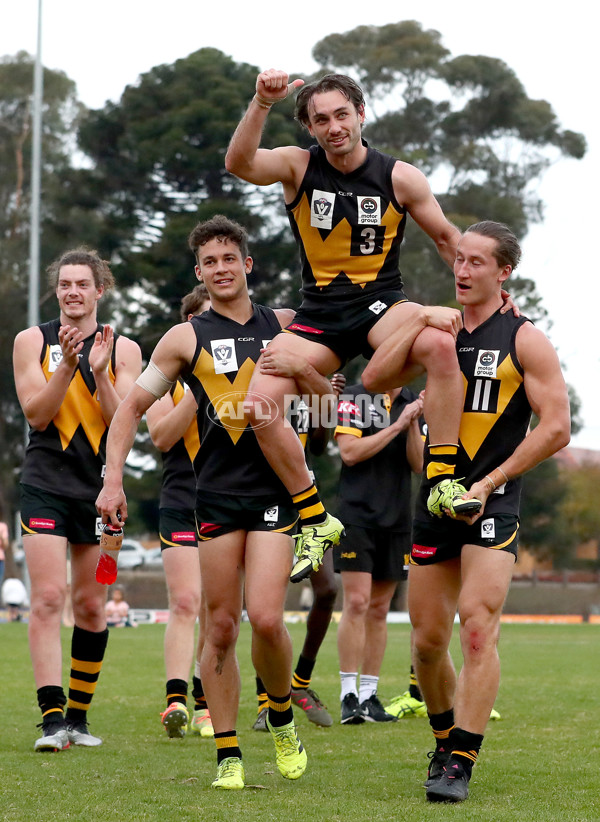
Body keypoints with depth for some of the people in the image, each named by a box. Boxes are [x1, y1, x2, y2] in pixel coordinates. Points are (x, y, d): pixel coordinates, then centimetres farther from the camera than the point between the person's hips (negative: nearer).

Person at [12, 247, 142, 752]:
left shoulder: (124, 350, 6)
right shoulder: (33, 342, 4)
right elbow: (36, 414, -4)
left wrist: (99, 372, -16)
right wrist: (67, 366, -16)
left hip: (100, 487, 2)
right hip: (46, 485, -2)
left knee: (92, 606, 6)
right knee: (49, 597, -14)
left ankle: (79, 715, 17)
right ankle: (52, 717, -17)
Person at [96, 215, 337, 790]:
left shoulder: (283, 327, 11)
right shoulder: (186, 338, 6)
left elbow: (328, 391, 17)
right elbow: (132, 407, 8)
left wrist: (298, 365, -4)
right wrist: (113, 479, -2)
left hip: (274, 490, 0)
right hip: (217, 494, 0)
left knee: (266, 618, -13)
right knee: (220, 627, -1)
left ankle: (282, 717, 14)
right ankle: (228, 756, 8)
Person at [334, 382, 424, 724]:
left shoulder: (412, 403, 11)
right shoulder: (354, 398, -2)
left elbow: (418, 464, 7)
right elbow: (350, 452, -13)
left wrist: (414, 425, -8)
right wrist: (396, 426, -13)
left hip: (397, 519, 5)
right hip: (358, 514, -5)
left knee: (379, 610, 7)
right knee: (357, 603, -12)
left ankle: (369, 695, 12)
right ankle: (349, 695, -8)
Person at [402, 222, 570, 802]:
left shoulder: (524, 340, -1)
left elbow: (556, 428, -6)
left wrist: (489, 483, -11)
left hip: (493, 503, -4)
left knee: (478, 629, -16)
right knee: (427, 640, 7)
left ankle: (460, 765, -14)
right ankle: (446, 740, 29)